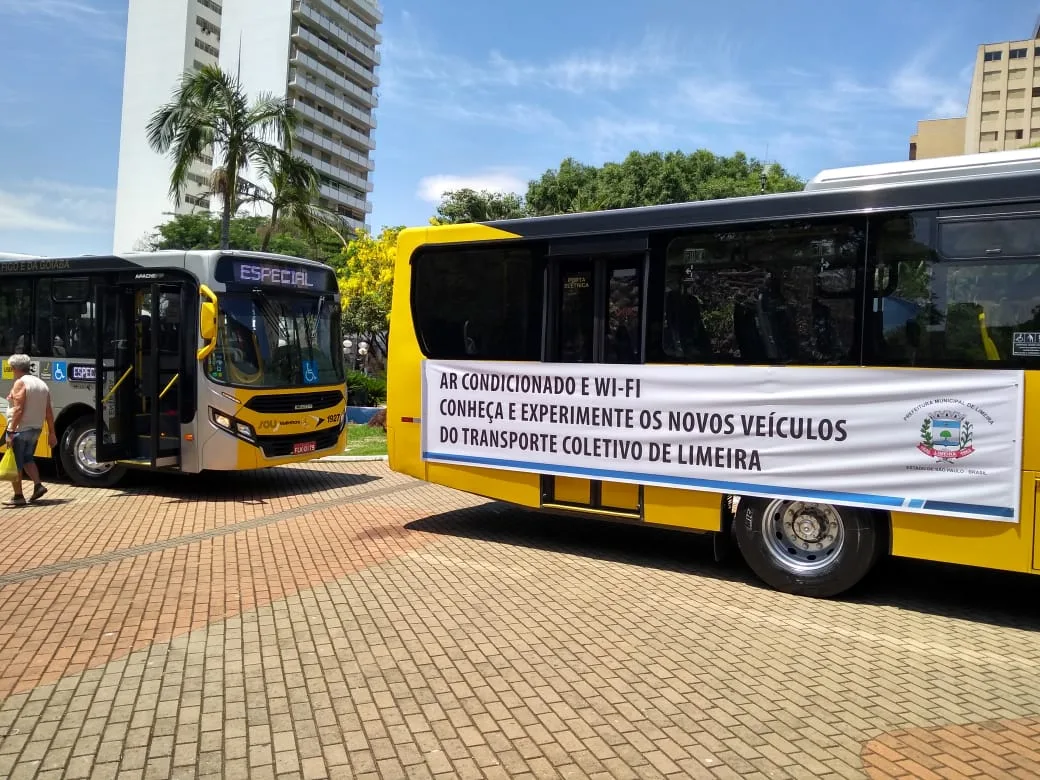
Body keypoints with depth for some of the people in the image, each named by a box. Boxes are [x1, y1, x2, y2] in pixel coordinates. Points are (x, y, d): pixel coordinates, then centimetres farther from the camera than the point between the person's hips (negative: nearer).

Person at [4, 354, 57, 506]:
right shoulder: (42, 384, 10)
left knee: (15, 464, 2)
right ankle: (38, 485, 8)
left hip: (20, 429, -8)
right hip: (36, 429, 8)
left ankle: (18, 496, 5)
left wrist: (11, 431, -20)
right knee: (27, 459, 23)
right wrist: (51, 433, 13)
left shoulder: (20, 383, -12)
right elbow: (49, 412, 10)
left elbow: (18, 410, -20)